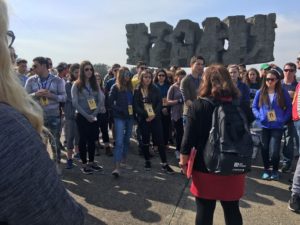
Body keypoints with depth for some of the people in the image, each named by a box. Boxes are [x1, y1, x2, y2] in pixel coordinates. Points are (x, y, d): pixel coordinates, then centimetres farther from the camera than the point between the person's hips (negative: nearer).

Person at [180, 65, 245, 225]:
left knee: (205, 211, 12)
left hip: (205, 167, -3)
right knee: (232, 210, 19)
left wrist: (183, 162, 2)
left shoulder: (198, 105, -11)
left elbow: (188, 139, -12)